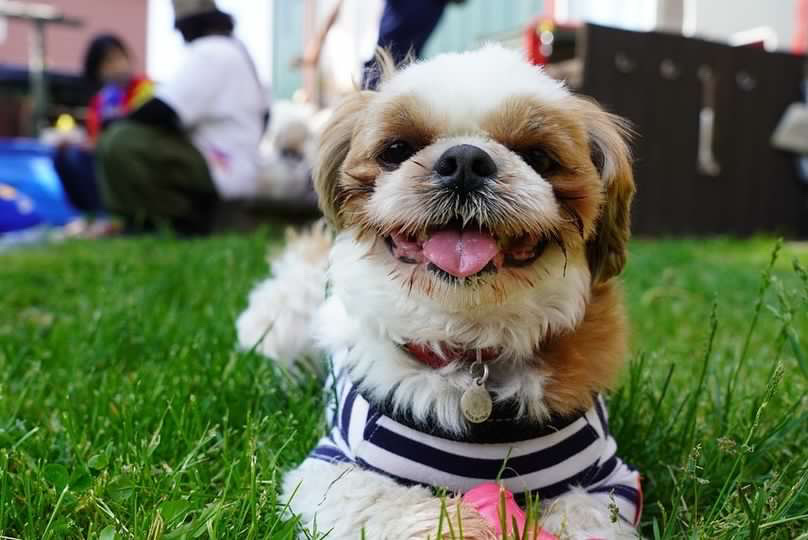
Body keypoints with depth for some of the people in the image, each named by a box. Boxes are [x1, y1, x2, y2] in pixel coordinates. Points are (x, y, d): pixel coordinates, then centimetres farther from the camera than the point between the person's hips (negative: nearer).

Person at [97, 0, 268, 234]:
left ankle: (184, 222, -12)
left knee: (120, 142, -23)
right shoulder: (236, 49, 17)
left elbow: (161, 111, -21)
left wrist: (121, 121, -3)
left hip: (221, 171, -11)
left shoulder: (207, 51, -14)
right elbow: (262, 115, 22)